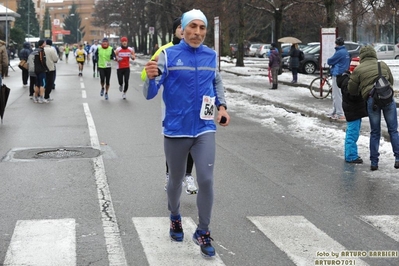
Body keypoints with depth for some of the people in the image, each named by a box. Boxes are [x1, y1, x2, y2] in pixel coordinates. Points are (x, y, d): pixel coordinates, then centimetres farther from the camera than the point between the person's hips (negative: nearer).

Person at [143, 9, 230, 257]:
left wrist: (222, 106, 4)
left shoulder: (211, 56, 2)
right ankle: (175, 218, 41)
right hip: (176, 130, -1)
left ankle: (203, 232, 10)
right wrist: (151, 77, -34)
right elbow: (150, 94, -12)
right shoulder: (168, 55, -9)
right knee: (176, 180, 14)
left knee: (206, 181, -7)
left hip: (205, 129, 2)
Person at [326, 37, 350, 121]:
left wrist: (328, 60, 13)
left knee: (337, 95, -6)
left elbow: (329, 61, -11)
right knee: (335, 95, 18)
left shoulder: (339, 52, -16)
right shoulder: (346, 52, 13)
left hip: (338, 75, -10)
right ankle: (334, 112, 25)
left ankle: (341, 114, -6)